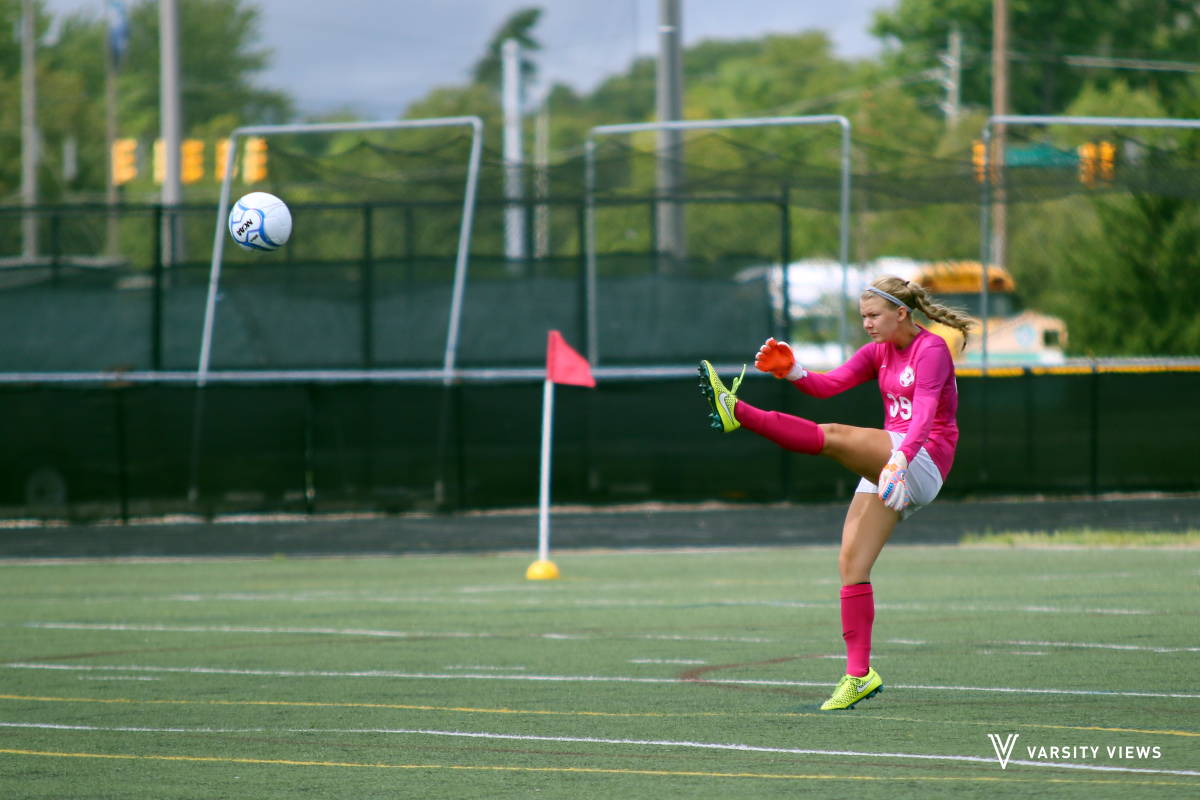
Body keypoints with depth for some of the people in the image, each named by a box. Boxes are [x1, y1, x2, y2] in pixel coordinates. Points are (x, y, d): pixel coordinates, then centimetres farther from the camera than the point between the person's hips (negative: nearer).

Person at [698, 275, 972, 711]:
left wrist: (899, 459, -41)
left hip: (923, 460, -9)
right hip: (889, 464, 9)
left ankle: (736, 412, -38)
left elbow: (925, 413, -25)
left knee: (832, 436, -29)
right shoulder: (879, 352, 15)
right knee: (851, 564, -1)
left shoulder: (932, 349, -10)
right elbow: (829, 383, 3)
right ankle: (859, 675, 1)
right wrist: (792, 372, -17)